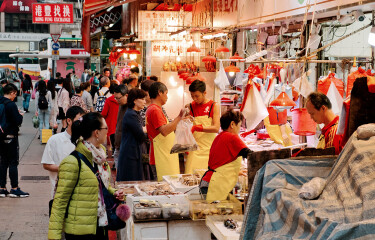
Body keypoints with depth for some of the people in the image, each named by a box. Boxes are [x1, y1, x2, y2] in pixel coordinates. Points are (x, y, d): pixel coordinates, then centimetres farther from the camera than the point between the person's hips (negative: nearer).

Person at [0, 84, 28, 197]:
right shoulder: (11, 105, -16)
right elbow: (18, 121, -17)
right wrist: (20, 115, 2)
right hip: (11, 137, -7)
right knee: (13, 162, 0)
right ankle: (14, 189, 2)